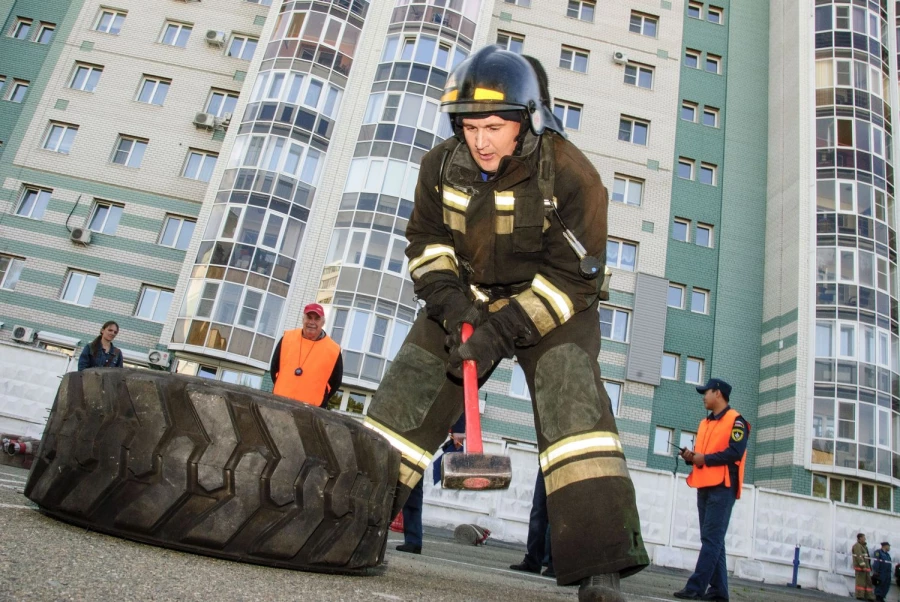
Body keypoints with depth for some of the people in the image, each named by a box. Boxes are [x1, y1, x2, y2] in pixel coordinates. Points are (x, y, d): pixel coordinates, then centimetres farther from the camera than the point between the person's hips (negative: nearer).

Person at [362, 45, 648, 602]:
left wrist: (506, 327, -29)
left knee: (571, 396, -26)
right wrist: (449, 299, -16)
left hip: (553, 303, -3)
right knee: (408, 388, -4)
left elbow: (574, 277, -21)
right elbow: (427, 240, 2)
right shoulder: (443, 166, -8)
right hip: (470, 295, 4)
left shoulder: (571, 174, -22)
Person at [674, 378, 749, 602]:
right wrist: (691, 456, 0)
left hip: (722, 488, -8)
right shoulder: (704, 423, 21)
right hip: (704, 487, 8)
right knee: (712, 539, 9)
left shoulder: (735, 421, -4)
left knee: (711, 539, -10)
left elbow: (735, 452, -16)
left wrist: (705, 459, -14)